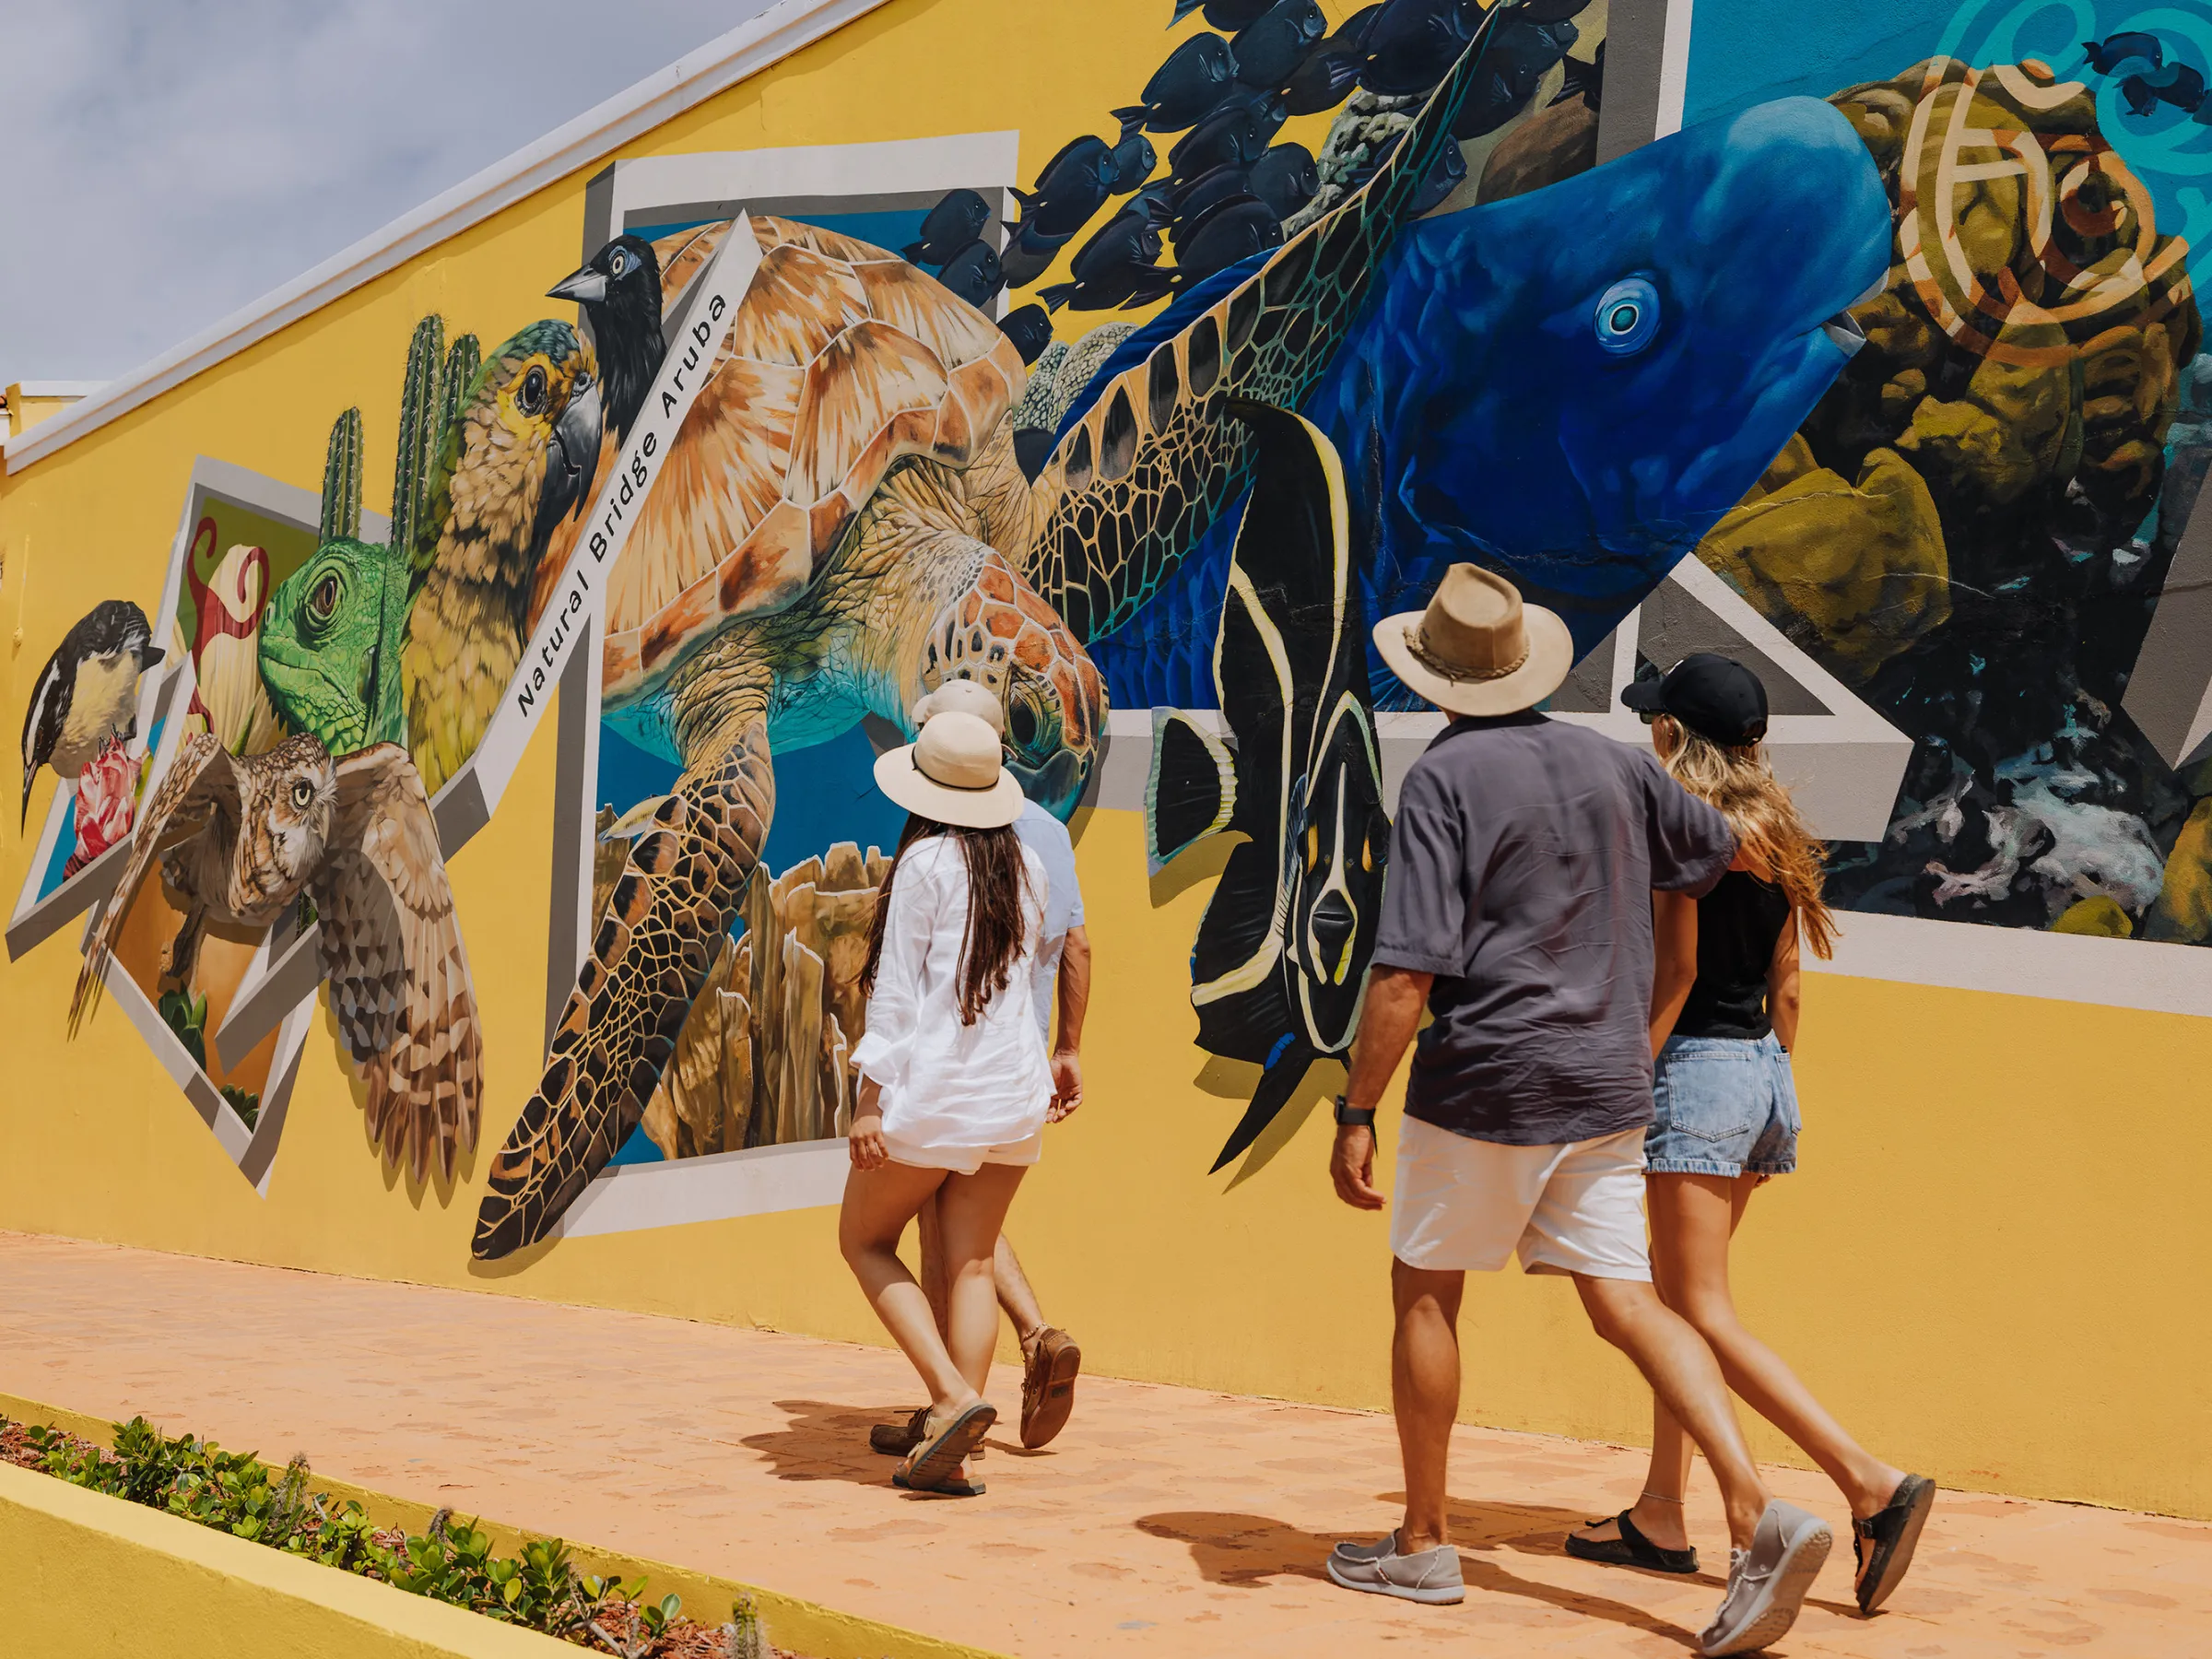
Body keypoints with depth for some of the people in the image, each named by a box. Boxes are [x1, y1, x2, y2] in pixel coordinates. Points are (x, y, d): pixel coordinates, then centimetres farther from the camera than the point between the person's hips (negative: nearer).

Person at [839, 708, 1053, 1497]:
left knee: (864, 1239, 11)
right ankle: (949, 1454, 5)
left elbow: (897, 992, -12)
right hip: (1013, 1088, 6)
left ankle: (952, 1395, -5)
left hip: (931, 1087, -5)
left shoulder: (925, 863, -10)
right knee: (971, 1261, 7)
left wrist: (871, 1099, -11)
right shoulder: (1026, 866, 7)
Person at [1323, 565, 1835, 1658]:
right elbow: (1722, 851, 24)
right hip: (1607, 1084, 5)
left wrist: (1356, 1113, -13)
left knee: (1424, 1291, 11)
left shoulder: (1444, 778, -10)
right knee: (1625, 1304, 5)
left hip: (1485, 1083, -5)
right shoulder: (1610, 760, 8)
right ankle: (1757, 1515, -11)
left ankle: (1423, 1545, 18)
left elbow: (1407, 971, -18)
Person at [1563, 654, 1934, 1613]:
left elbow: (1677, 969, -16)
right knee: (1681, 1301, 14)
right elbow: (1785, 984, 14)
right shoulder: (1772, 832, 12)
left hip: (1698, 1067, -9)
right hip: (1764, 1071, 9)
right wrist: (1771, 1098, 21)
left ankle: (1871, 1486, -15)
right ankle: (1660, 1518, 18)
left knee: (1703, 1315, -7)